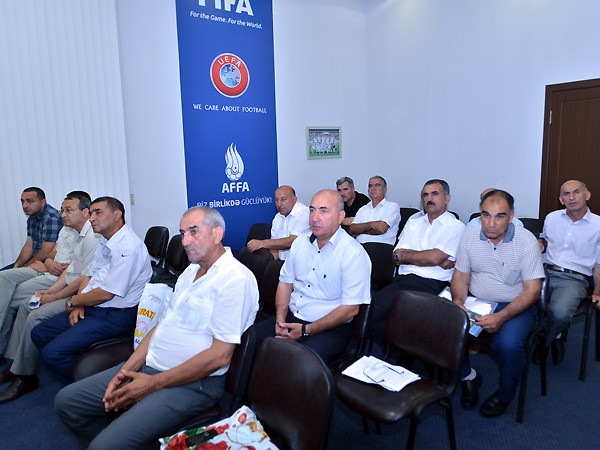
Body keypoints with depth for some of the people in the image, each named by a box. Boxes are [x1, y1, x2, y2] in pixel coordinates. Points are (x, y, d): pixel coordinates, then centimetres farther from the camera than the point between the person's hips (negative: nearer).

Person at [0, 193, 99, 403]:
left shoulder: (93, 238, -22)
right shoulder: (81, 236, 13)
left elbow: (86, 280, -24)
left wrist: (54, 297, -14)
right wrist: (50, 291, 6)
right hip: (71, 289, 11)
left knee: (36, 316, -19)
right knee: (26, 304, 14)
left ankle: (25, 377, -4)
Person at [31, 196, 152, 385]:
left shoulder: (128, 247, -23)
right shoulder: (105, 241, 11)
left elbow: (106, 293, -23)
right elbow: (89, 276, 16)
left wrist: (73, 301, -6)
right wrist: (78, 305, -1)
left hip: (115, 315, -10)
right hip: (90, 308, 10)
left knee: (52, 352, -17)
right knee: (39, 334, 11)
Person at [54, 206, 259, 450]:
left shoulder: (236, 279, -19)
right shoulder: (190, 272, 13)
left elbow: (220, 355, -22)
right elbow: (162, 324, 14)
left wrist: (153, 384, -17)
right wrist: (127, 369, 1)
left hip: (192, 382, -9)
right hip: (148, 365, 9)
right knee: (66, 400, 9)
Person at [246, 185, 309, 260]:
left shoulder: (304, 213, -10)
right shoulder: (277, 217, 17)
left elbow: (292, 241, -21)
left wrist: (263, 243, -24)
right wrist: (274, 253, -8)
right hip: (280, 260, 7)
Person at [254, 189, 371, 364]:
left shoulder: (354, 254, -12)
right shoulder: (300, 242, 9)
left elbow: (350, 308, -15)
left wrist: (305, 330, -18)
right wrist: (280, 320, -3)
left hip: (330, 328, -6)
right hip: (291, 318, 6)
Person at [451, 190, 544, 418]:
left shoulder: (526, 241, -13)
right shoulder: (469, 236, -2)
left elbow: (532, 290, -14)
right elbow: (460, 275, 5)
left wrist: (501, 317, -28)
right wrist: (458, 301, -17)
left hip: (514, 305, -3)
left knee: (509, 344, -31)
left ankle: (504, 396, 4)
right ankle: (468, 377, 8)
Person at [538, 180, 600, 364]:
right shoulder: (551, 218, 13)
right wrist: (540, 244, 8)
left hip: (574, 279, -3)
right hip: (545, 272, 3)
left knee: (559, 313, -33)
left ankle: (542, 343, 1)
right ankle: (554, 336, -1)